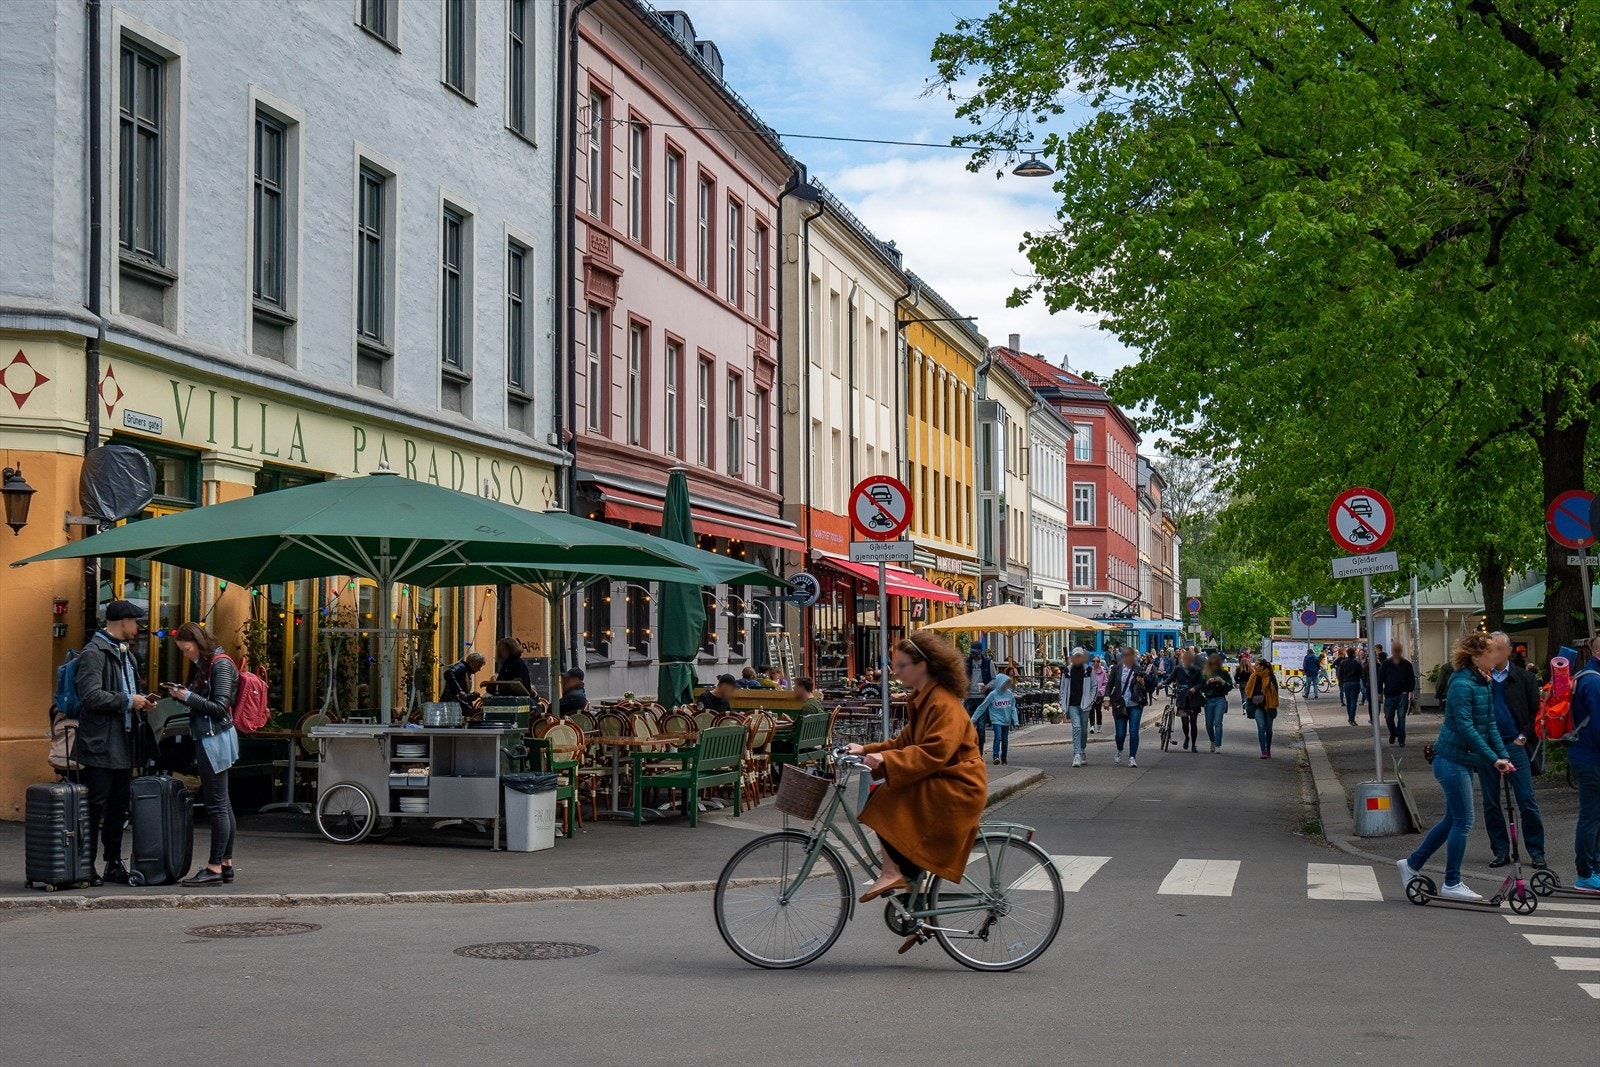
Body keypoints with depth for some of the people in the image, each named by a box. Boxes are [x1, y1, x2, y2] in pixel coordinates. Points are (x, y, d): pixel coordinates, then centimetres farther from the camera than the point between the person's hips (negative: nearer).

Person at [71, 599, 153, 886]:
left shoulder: (125, 653, 18)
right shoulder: (93, 653, -12)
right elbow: (92, 695, -23)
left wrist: (141, 701, 7)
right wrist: (128, 702, -16)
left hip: (123, 744, 9)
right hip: (100, 744, -9)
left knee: (119, 807, 13)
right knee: (96, 806, -5)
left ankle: (113, 864, 20)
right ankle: (86, 866, 3)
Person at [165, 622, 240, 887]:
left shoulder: (221, 664, -11)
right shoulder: (202, 665, 16)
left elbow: (219, 708, -16)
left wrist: (188, 696, -13)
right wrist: (181, 695, 3)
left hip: (215, 740, -10)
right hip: (208, 739, 10)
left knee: (217, 805, -7)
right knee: (222, 804, 11)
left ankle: (215, 867, -5)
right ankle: (226, 864, 15)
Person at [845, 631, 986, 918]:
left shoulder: (944, 704, -18)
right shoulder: (923, 700, 14)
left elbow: (933, 753, -28)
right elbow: (905, 742, 17)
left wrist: (886, 759, -33)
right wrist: (866, 750, 6)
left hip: (955, 788, -10)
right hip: (938, 786, 10)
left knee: (885, 801, -22)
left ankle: (892, 872, -18)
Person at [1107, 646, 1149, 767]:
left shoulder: (1139, 670, 1)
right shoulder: (1117, 668, 4)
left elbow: (1147, 687, 4)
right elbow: (1109, 684, 10)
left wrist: (1142, 682, -17)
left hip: (1135, 705, -1)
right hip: (1120, 705, 1)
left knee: (1134, 732, -7)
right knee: (1120, 733, 3)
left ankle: (1132, 757, 2)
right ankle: (1119, 751, 32)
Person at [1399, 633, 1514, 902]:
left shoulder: (1483, 684, 10)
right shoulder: (1462, 685, -19)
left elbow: (1489, 726, 12)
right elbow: (1466, 728, -24)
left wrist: (1504, 756, 2)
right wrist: (1493, 759, -23)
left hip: (1464, 761, 10)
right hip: (1452, 760, -10)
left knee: (1452, 820, 16)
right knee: (1463, 823, -3)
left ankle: (1411, 864, 27)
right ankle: (1452, 884, 7)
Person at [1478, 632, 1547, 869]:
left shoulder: (1524, 678, 3)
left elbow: (1535, 712, 2)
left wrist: (1523, 737, -6)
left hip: (1514, 746, -1)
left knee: (1527, 802, -1)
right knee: (1491, 804, 7)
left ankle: (1536, 852, 6)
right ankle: (1500, 851, 16)